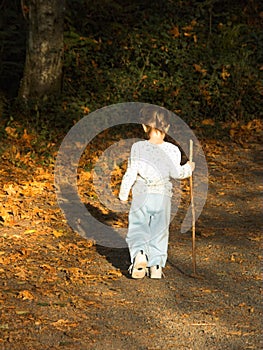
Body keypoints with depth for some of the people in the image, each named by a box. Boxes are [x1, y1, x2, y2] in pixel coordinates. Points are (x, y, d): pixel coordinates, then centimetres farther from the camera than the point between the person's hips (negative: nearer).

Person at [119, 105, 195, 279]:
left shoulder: (138, 147, -1)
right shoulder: (172, 150, 2)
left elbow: (131, 173, -2)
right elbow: (176, 172, -9)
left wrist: (123, 194, 10)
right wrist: (188, 168, 13)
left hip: (142, 195, -1)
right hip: (163, 196, 1)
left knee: (137, 230, 4)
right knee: (159, 232, 12)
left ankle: (139, 254, -22)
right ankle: (156, 265, 3)